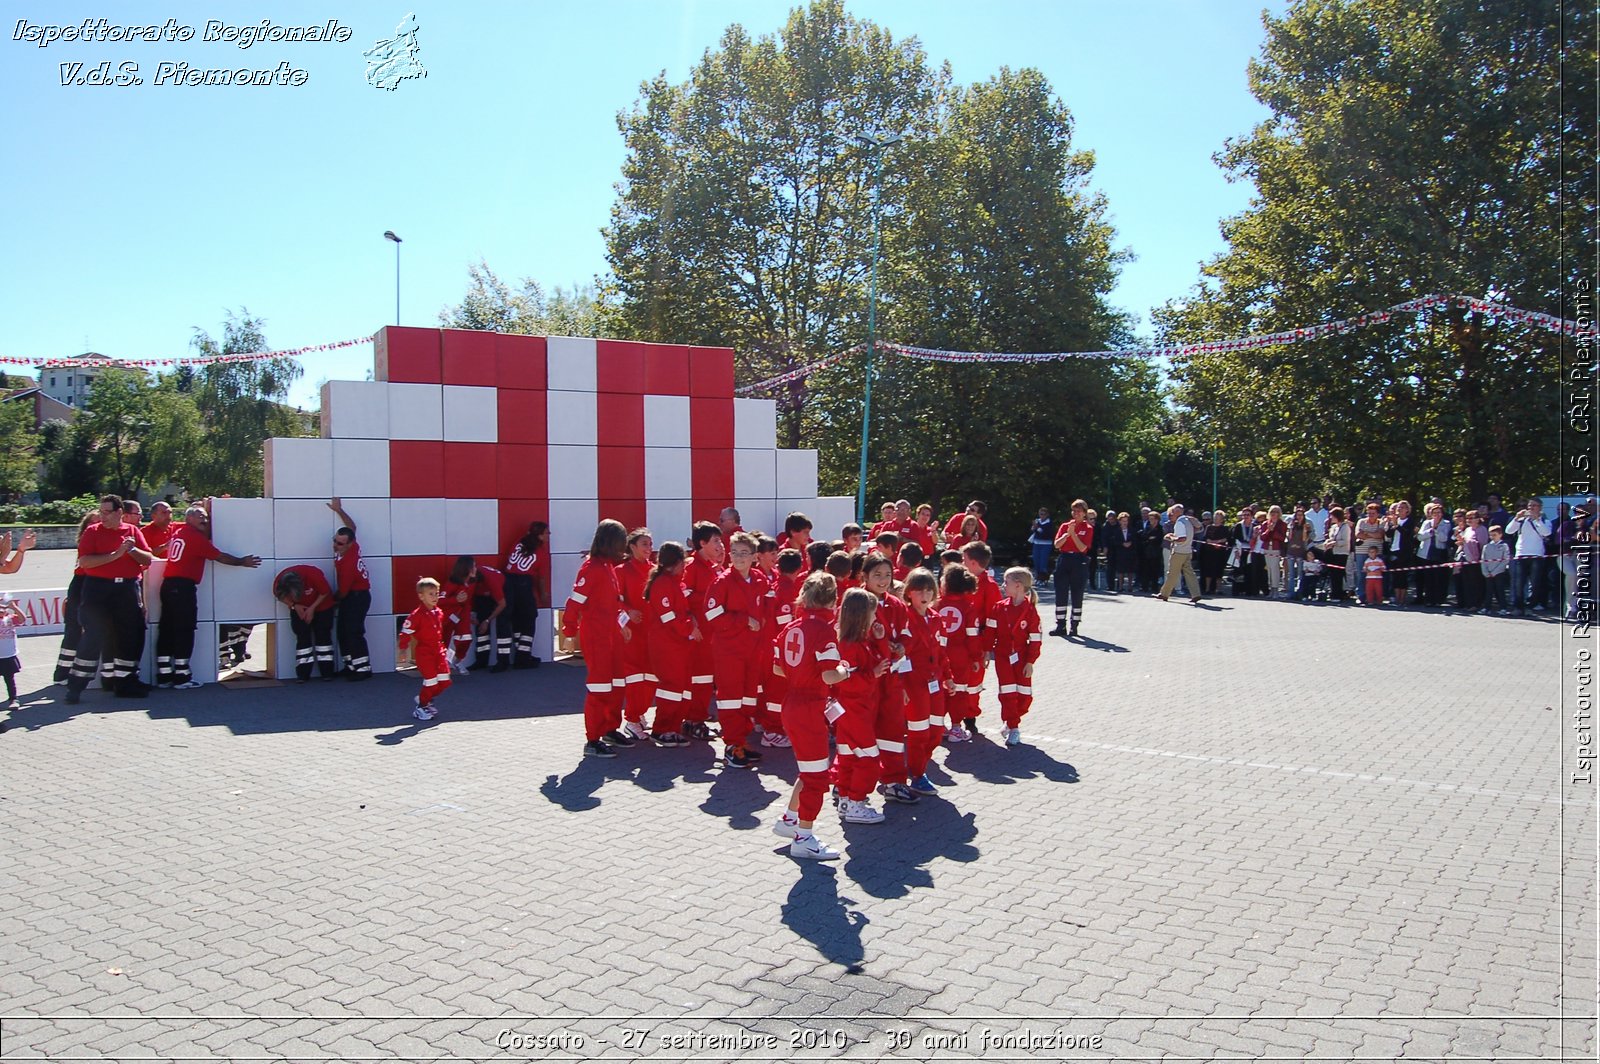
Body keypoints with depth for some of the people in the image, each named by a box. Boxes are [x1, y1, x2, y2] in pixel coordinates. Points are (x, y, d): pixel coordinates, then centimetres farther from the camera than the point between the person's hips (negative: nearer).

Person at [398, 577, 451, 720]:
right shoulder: (417, 615, -15)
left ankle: (422, 700, 25)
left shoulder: (439, 612, 7)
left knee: (444, 681, 5)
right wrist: (403, 650, -15)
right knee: (431, 682, -6)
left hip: (438, 651, 7)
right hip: (424, 652, -7)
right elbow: (405, 632, -15)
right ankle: (420, 707, 14)